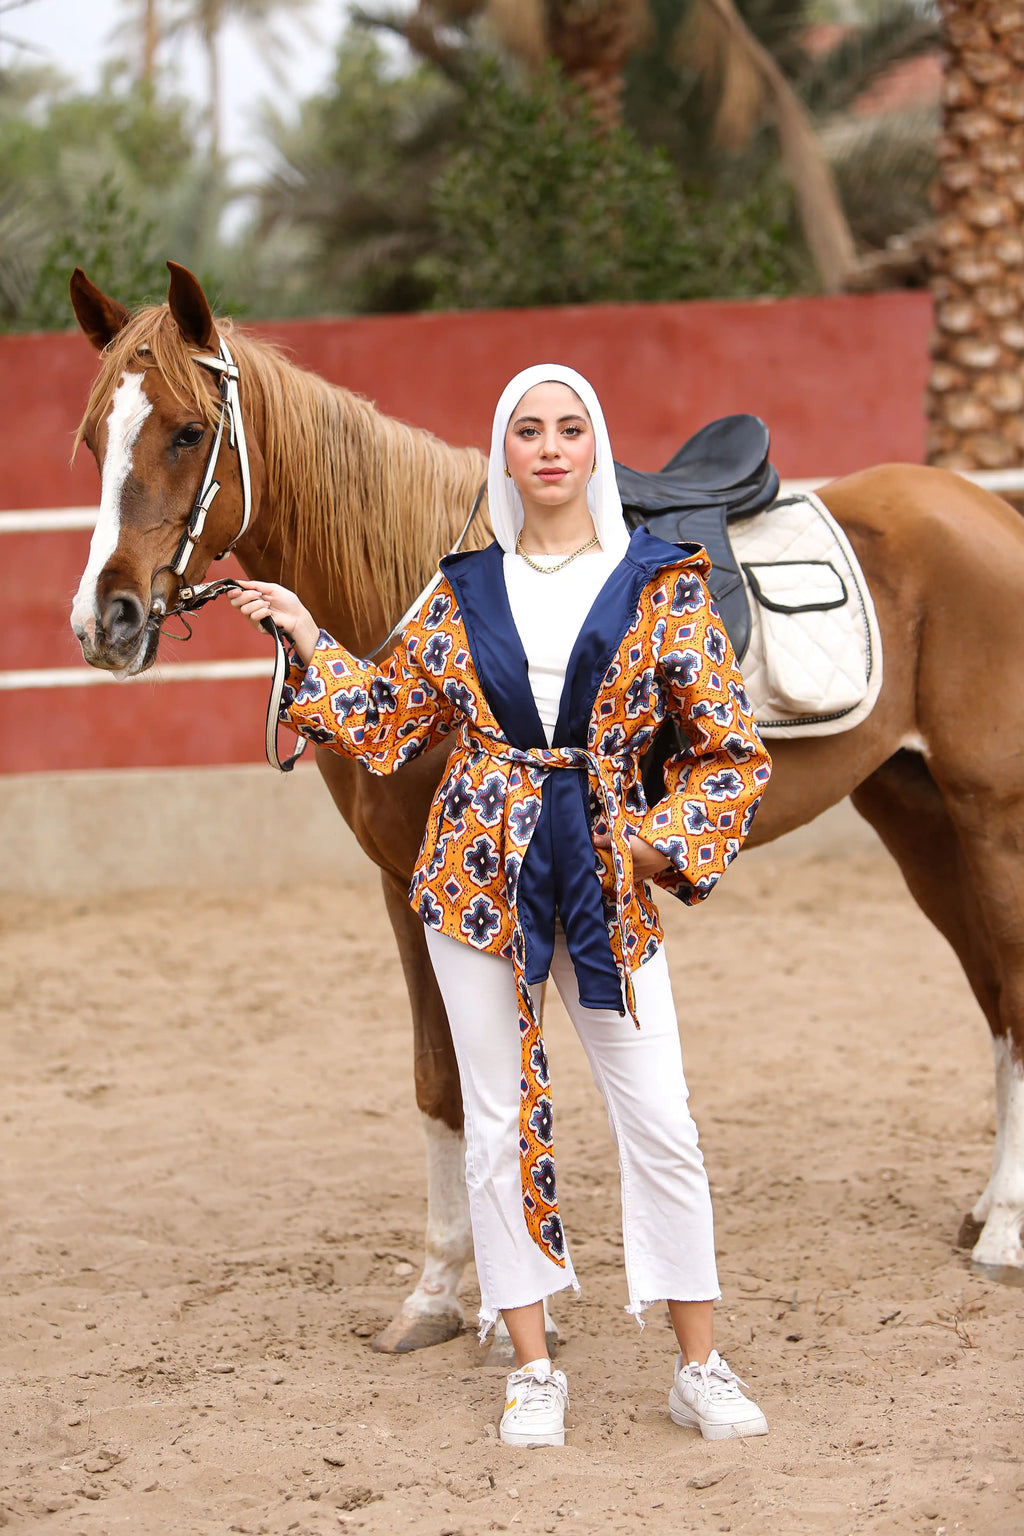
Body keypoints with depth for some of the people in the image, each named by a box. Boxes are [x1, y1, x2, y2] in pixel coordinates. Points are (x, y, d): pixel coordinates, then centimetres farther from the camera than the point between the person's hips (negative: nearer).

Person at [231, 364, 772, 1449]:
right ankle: (533, 1371, 13)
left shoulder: (661, 586, 1)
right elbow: (385, 727, 15)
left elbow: (734, 753, 3)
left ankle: (700, 1368, 9)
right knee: (500, 1116, 4)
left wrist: (661, 839, -8)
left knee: (659, 1121, -3)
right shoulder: (463, 594, 7)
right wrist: (307, 644, 8)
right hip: (479, 870, 2)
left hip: (608, 873, -1)